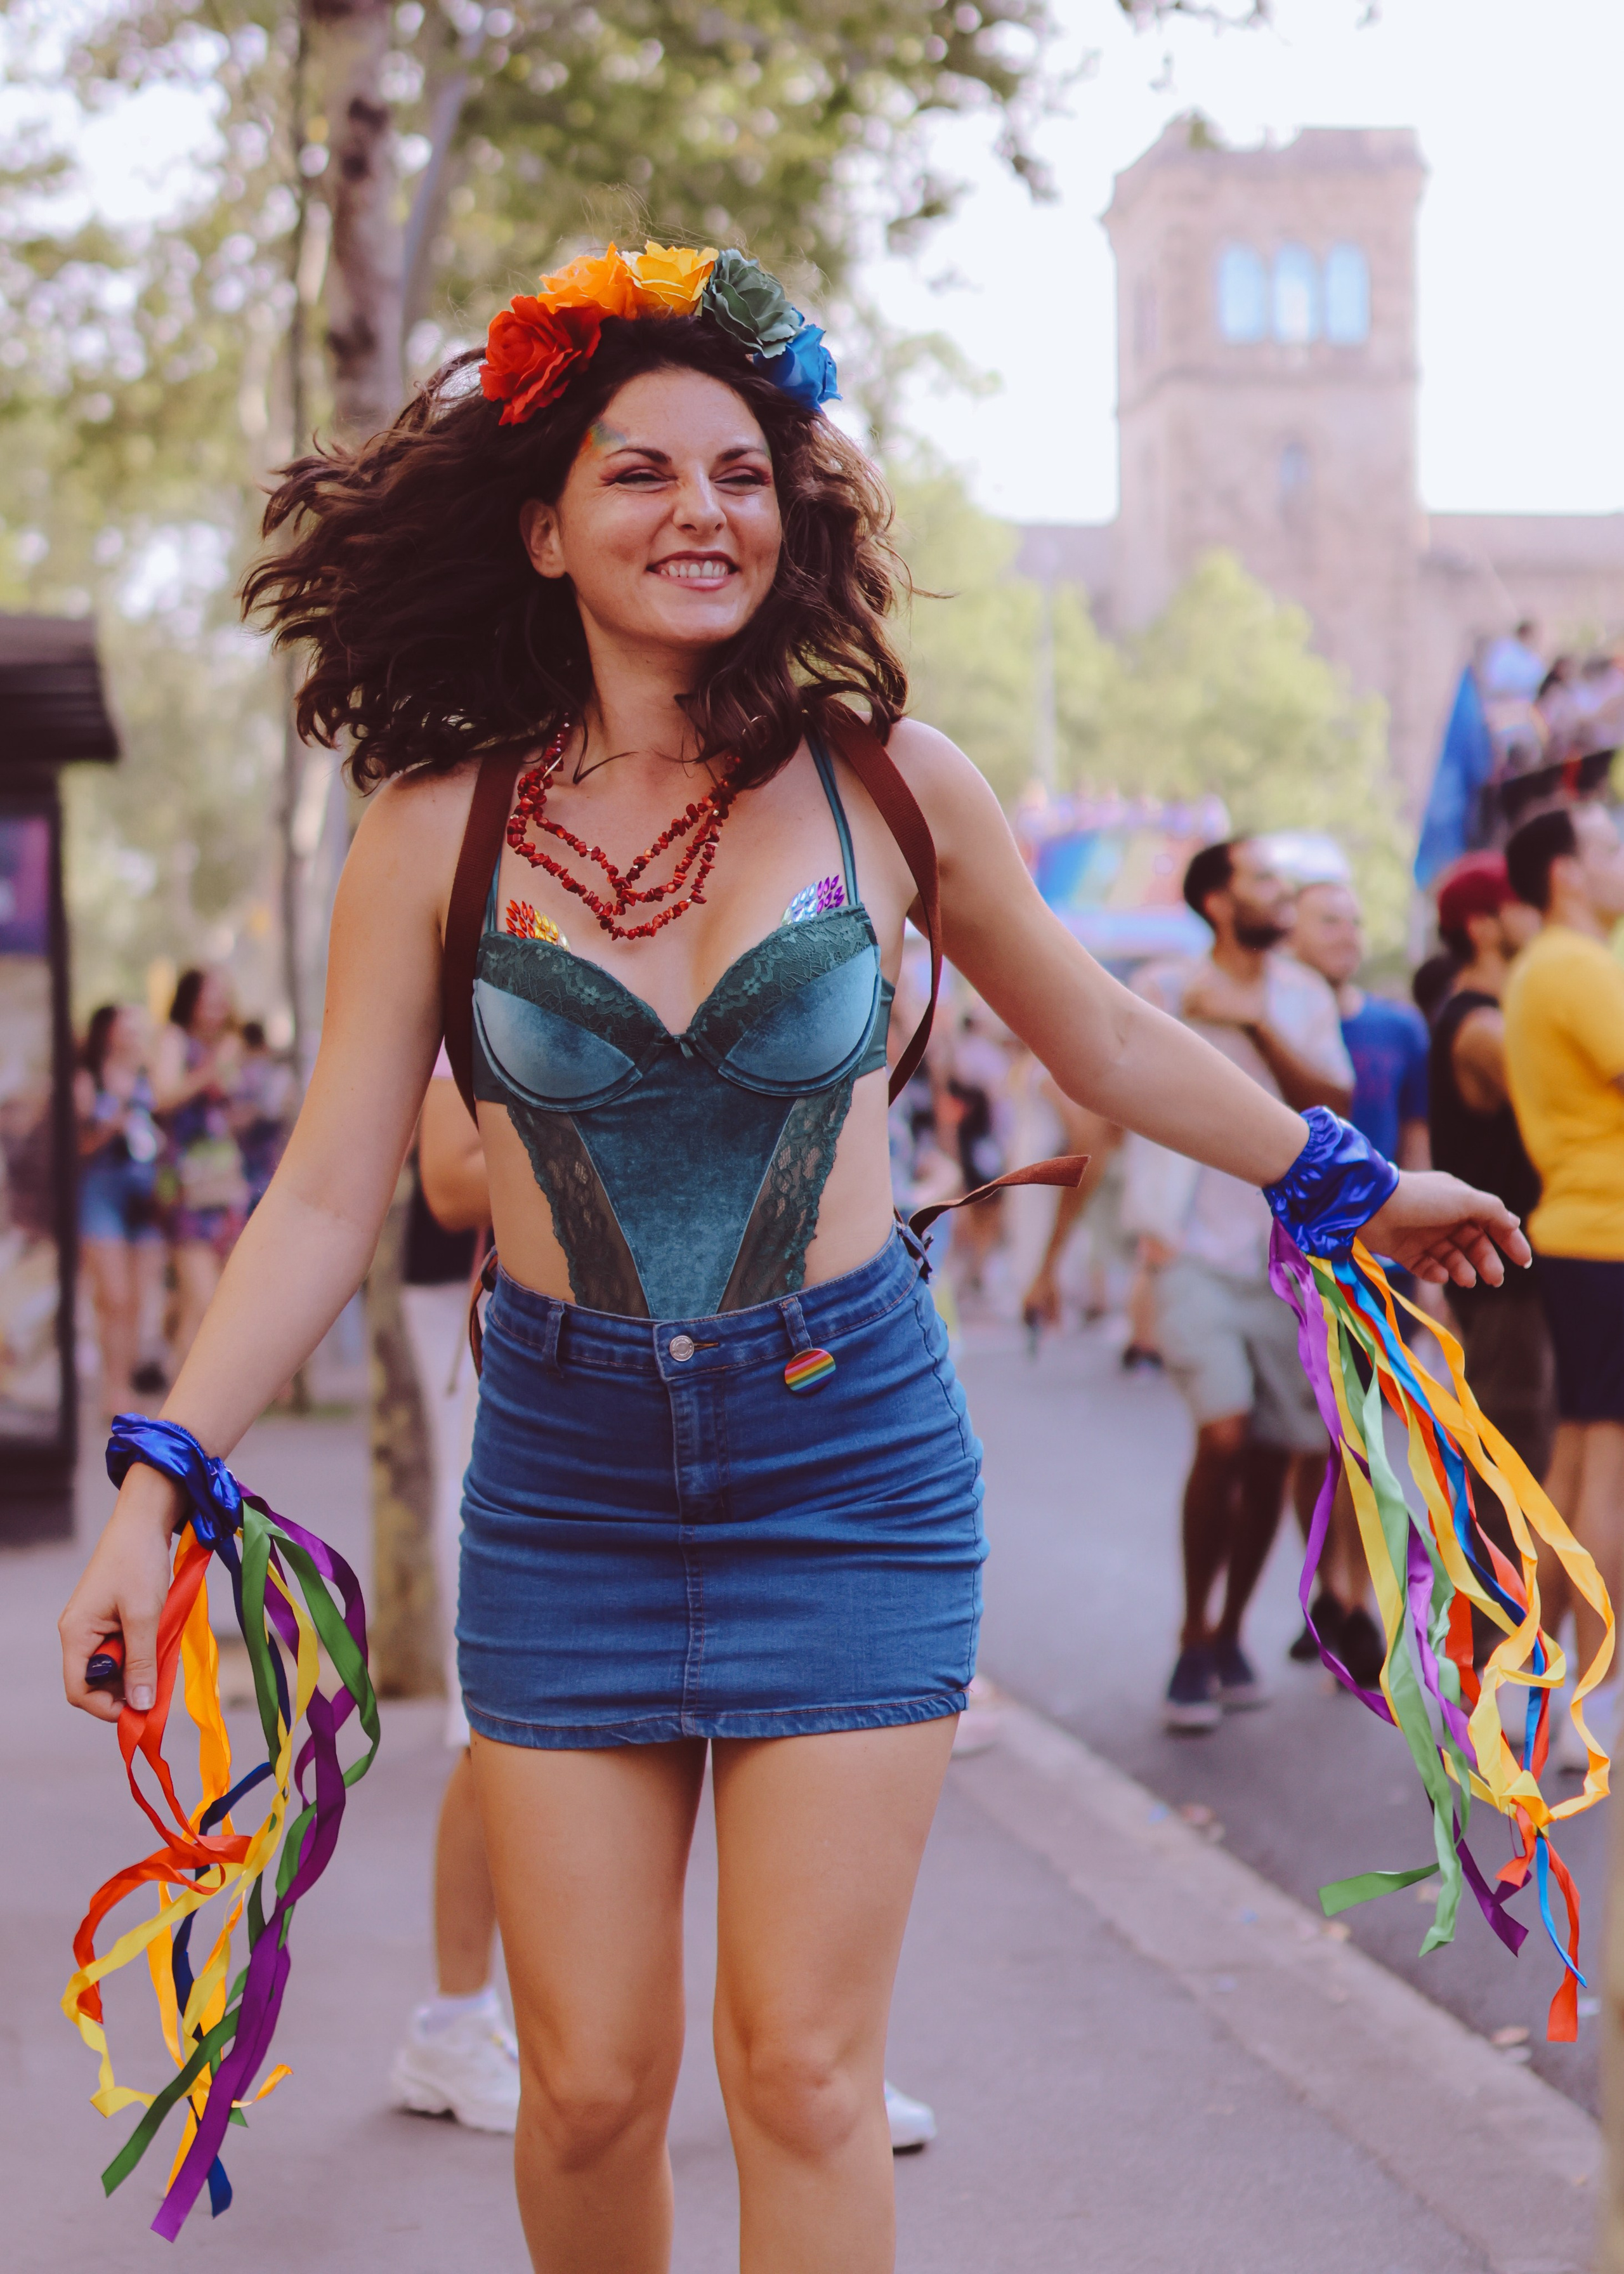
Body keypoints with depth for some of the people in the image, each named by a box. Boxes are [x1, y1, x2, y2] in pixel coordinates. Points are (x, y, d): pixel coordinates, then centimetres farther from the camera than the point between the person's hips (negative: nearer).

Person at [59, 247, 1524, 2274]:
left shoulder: (885, 785, -3)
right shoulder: (440, 830, -3)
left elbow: (1105, 1043, 12)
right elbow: (328, 1199, -1)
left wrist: (1344, 1181, 21)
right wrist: (157, 1482, -6)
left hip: (847, 1457, 0)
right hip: (567, 1477, 1)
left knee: (802, 2071, -2)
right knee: (591, 2087, 4)